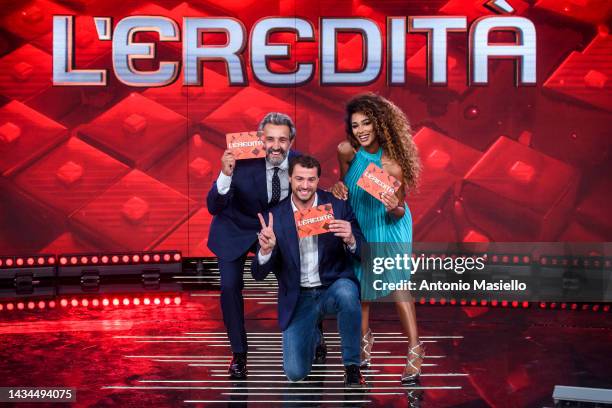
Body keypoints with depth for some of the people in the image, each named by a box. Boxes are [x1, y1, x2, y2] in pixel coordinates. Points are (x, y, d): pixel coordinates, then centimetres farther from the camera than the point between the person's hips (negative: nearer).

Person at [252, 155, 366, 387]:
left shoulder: (338, 207, -5)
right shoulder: (275, 217, -4)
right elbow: (259, 274, -5)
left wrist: (351, 240, -28)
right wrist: (266, 250, -27)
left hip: (333, 287, -1)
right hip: (298, 298, 1)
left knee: (346, 292, -37)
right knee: (295, 373, -11)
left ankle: (352, 365, -14)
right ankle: (314, 336, 26)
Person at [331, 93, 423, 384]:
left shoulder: (392, 166, -28)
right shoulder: (346, 151, -18)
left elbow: (397, 213, -18)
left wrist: (394, 208, -41)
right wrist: (338, 187, -18)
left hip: (388, 227, -4)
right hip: (358, 225, 5)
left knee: (396, 283, -14)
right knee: (358, 281, 13)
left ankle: (415, 349, -9)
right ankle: (364, 339, 32)